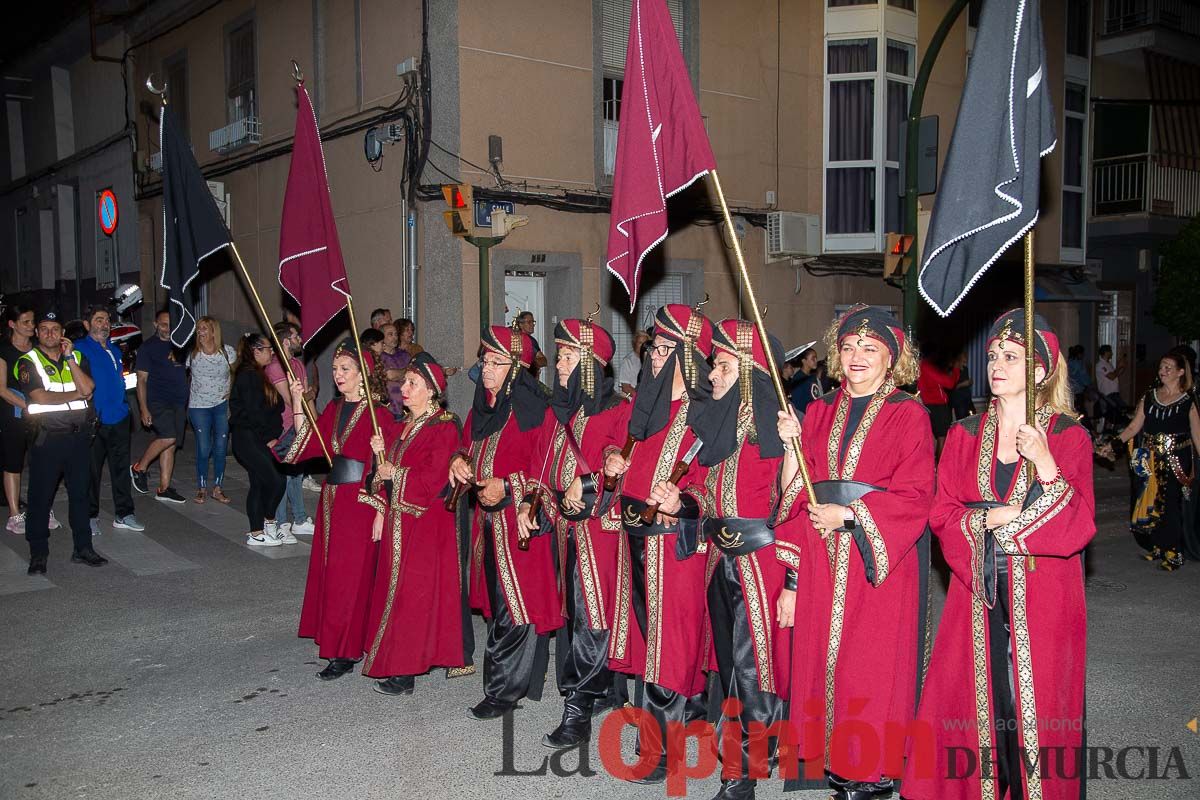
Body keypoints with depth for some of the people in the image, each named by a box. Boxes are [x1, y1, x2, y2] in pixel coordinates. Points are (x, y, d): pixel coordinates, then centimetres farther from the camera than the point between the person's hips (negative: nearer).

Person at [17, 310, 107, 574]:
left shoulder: (76, 357, 10)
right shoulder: (28, 362, -1)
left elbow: (88, 388, -5)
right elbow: (41, 397, -13)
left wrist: (69, 357, -9)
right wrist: (77, 395, -5)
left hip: (78, 435, 4)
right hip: (47, 438, -4)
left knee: (80, 493, 10)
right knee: (40, 497, 1)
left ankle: (83, 548, 19)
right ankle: (38, 554, 10)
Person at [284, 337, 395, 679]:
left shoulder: (377, 413, -12)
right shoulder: (333, 410, 10)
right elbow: (309, 445, 6)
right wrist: (297, 404, 1)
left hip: (360, 500, -8)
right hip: (332, 497, 8)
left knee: (350, 575, -1)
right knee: (329, 571, 13)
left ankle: (345, 652, 9)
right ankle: (335, 642, 27)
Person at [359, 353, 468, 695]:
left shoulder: (443, 427, -12)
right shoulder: (404, 425, 14)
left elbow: (433, 480, -19)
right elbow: (389, 471, 16)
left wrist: (394, 473, -9)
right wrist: (381, 510, 5)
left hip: (426, 523, -8)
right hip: (397, 521, 8)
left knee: (414, 592, -4)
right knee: (395, 588, 11)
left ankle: (405, 672, 4)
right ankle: (398, 664, 21)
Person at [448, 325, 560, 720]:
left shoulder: (533, 410, -13)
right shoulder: (480, 408, 11)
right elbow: (468, 446, 22)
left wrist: (508, 486, -22)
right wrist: (459, 460, 0)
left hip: (520, 521, -8)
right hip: (489, 521, 8)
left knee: (515, 608, -4)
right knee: (498, 603, 14)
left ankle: (503, 690, 6)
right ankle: (524, 680, 27)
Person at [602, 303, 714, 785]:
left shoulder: (705, 415, -13)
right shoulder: (641, 404, 9)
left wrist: (683, 500, -32)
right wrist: (617, 465, 2)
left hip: (676, 540, -7)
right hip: (637, 537, 8)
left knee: (668, 634, 0)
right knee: (646, 627, 17)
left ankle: (660, 749, 13)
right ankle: (690, 705, 37)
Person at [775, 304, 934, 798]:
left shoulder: (908, 415, -3)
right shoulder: (820, 413, 11)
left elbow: (915, 496, -11)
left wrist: (848, 514, -15)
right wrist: (791, 443, -7)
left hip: (881, 556, -4)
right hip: (823, 558, 5)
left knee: (872, 660, -1)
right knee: (821, 653, 7)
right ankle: (832, 755, 22)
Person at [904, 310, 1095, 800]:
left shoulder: (1069, 437, -1)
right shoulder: (964, 435, 8)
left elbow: (1078, 528, -10)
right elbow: (942, 514, 4)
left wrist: (1044, 465, -22)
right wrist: (991, 519, -13)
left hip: (1043, 598, -2)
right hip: (979, 594, 3)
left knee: (1034, 704, 0)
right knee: (976, 700, 4)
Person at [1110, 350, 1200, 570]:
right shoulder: (1149, 397, 9)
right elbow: (1134, 427, 6)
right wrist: (1117, 441, -10)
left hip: (1177, 460, -4)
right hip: (1151, 461, 4)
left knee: (1171, 505, -4)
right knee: (1150, 503, 5)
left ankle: (1173, 553, 9)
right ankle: (1158, 548, 22)